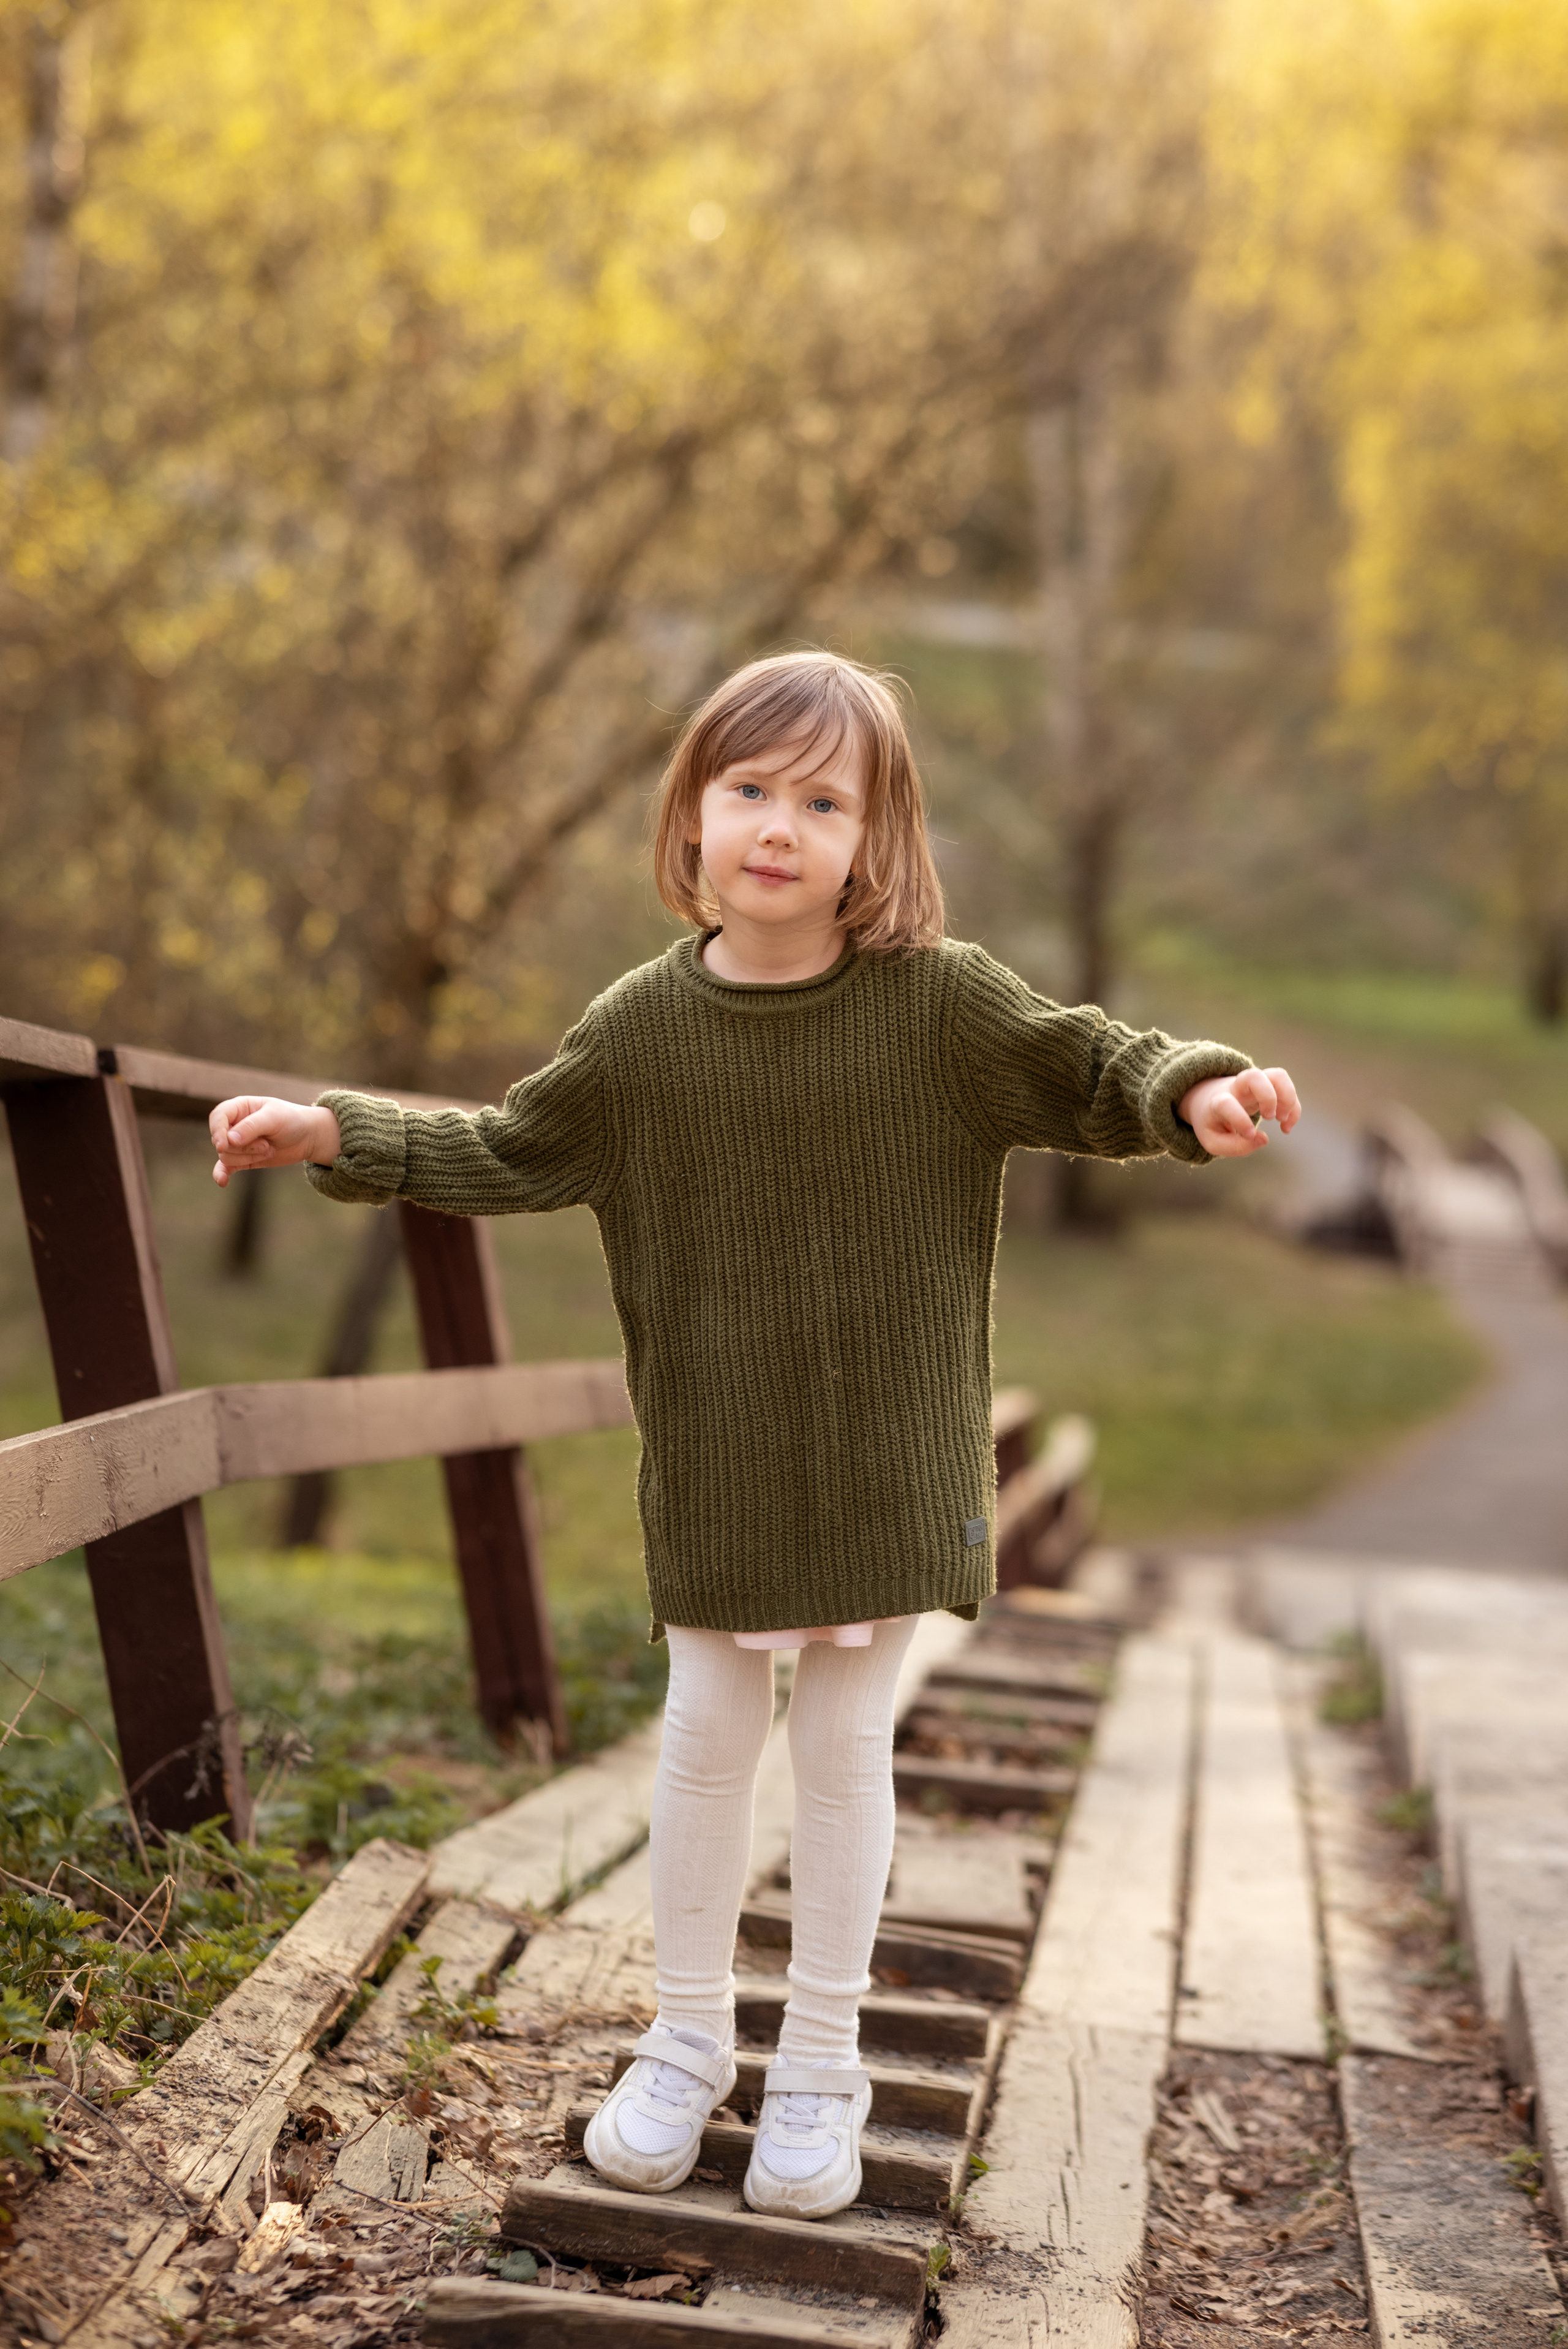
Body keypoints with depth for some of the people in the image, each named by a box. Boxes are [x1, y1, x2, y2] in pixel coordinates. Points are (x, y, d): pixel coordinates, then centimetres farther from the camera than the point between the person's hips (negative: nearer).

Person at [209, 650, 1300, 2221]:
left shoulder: (941, 1001, -9)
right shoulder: (644, 1026, -3)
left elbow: (1085, 1073, 1)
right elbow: (510, 1156, 7)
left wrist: (1194, 1094, -19)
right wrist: (330, 1134, 0)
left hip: (888, 1457, -1)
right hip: (714, 1459, 1)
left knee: (846, 1745, 9)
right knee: (706, 1737, 10)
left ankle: (822, 2062, 26)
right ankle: (687, 2041, 29)